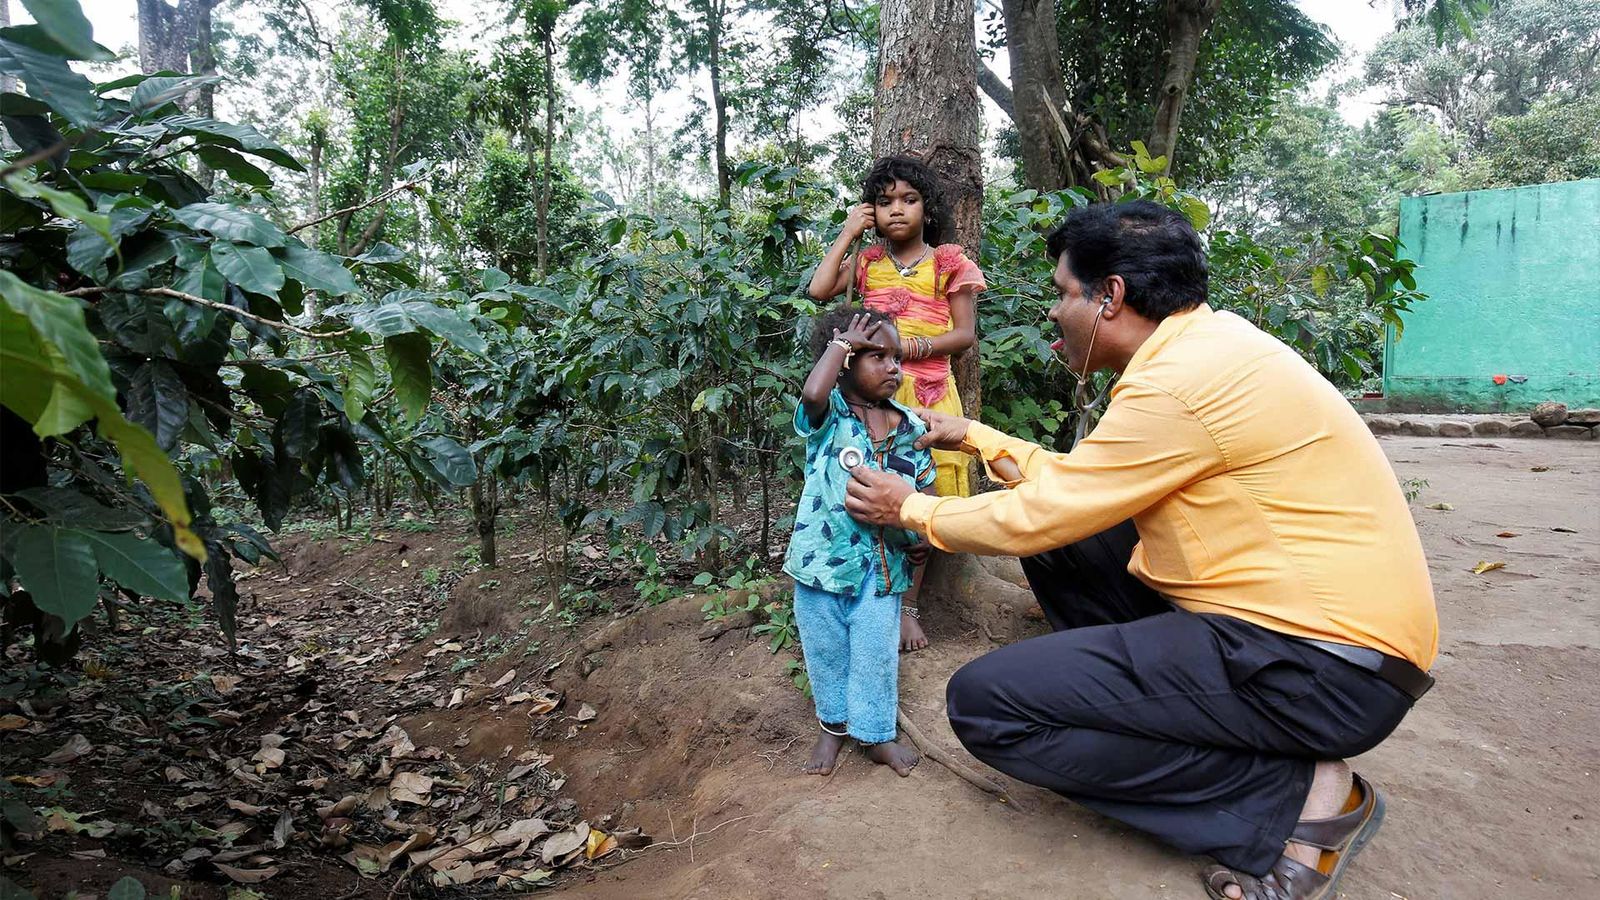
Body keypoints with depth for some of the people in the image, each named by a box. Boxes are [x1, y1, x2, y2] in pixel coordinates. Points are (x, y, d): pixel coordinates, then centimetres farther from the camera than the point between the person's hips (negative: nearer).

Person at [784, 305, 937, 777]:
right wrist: (840, 343, -20)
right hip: (822, 558, -2)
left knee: (876, 657, 10)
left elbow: (926, 488, 9)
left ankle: (876, 734, 29)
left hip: (883, 566, 2)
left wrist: (925, 535, -8)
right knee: (826, 651, 15)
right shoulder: (829, 415, -10)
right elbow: (813, 394, -34)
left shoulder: (911, 427, 3)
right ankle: (832, 725, 37)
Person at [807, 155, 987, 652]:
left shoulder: (948, 261, 3)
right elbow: (819, 290, -5)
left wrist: (912, 346, -13)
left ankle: (904, 605, 12)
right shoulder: (867, 261, 11)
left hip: (926, 392, -2)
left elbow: (965, 334, 0)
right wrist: (847, 234, 1)